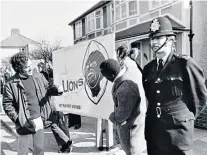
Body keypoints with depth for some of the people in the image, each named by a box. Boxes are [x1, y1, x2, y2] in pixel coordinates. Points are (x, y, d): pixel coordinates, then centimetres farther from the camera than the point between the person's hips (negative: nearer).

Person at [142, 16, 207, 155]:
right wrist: (155, 115, 12)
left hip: (177, 129, -4)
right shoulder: (148, 68, 5)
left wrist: (188, 117, 5)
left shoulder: (185, 63, -10)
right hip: (153, 129, 5)